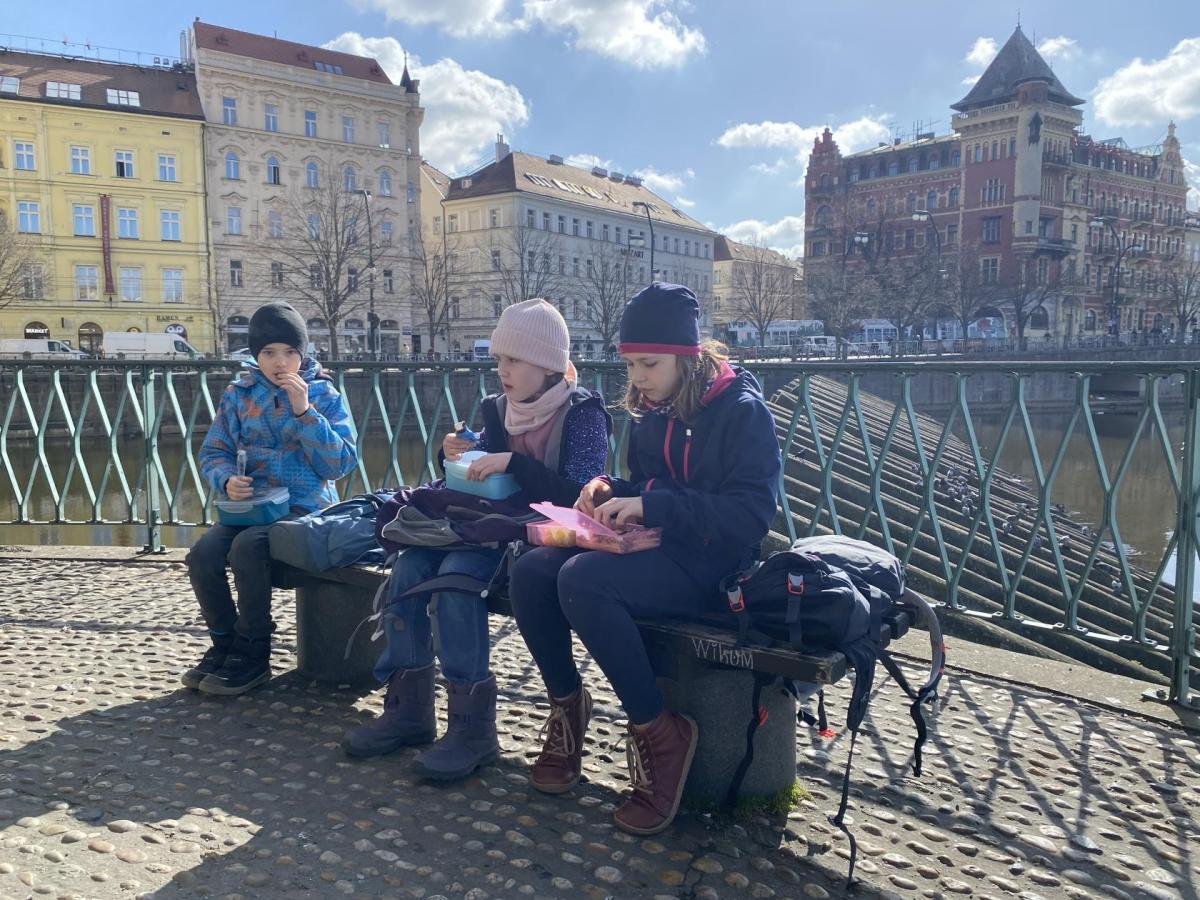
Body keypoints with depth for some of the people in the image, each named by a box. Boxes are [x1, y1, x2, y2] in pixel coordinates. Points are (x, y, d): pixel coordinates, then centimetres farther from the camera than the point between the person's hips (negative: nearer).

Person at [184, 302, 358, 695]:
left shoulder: (325, 396, -1)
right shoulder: (238, 395, 8)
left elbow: (341, 463, -10)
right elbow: (212, 453, 10)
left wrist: (303, 411, -18)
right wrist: (227, 479, -14)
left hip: (305, 509, -4)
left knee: (246, 547, -31)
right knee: (202, 555, -22)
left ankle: (253, 655, -13)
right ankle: (225, 644, 2)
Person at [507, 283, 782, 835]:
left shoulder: (742, 410, -9)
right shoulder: (652, 409, 13)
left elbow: (750, 517, -18)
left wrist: (652, 505, -23)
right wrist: (611, 490, 0)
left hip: (710, 566, -7)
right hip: (651, 549, 7)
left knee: (581, 581, -31)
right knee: (530, 572, -16)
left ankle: (658, 733, -16)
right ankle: (567, 703, 5)